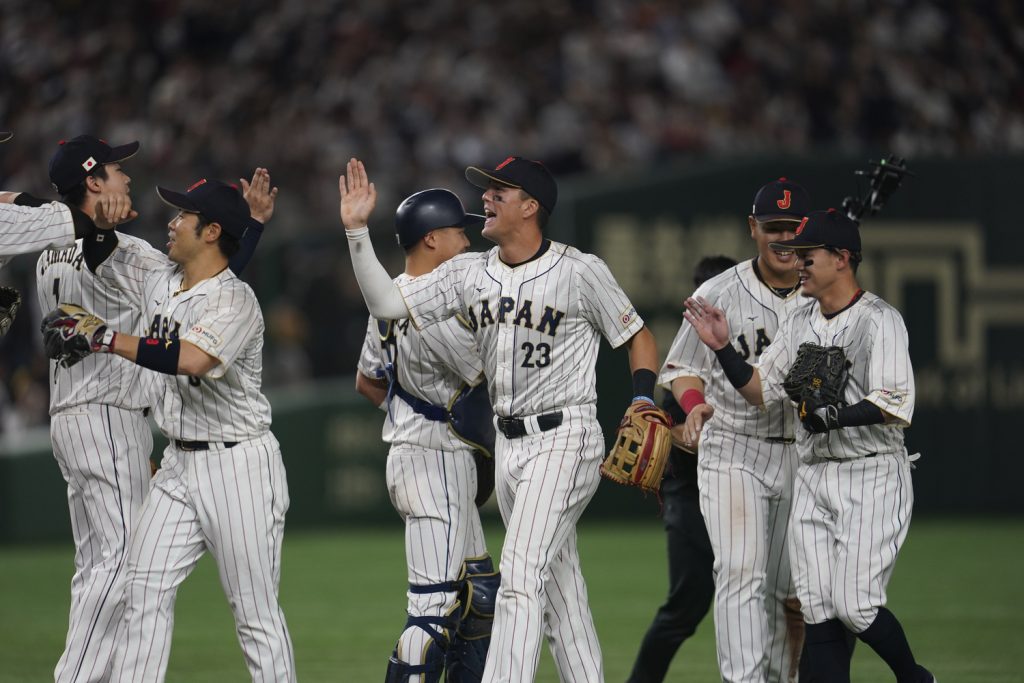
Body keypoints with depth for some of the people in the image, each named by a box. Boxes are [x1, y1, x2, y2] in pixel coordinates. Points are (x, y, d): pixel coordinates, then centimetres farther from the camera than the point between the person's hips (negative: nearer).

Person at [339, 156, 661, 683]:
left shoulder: (580, 272, -8)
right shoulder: (469, 273, 7)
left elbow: (638, 338, 1)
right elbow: (387, 304, 3)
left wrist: (643, 407, -12)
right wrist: (357, 229, -5)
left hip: (565, 440, -6)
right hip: (507, 443, 7)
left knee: (521, 574, -18)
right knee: (558, 584, 11)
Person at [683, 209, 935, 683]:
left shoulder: (878, 320, -10)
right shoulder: (799, 324, 13)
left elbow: (896, 407, -19)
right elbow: (759, 390, 14)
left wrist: (837, 416, -28)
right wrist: (722, 348, 1)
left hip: (872, 478, -7)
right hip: (811, 479, 7)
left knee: (854, 606, -10)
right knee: (818, 611, 0)